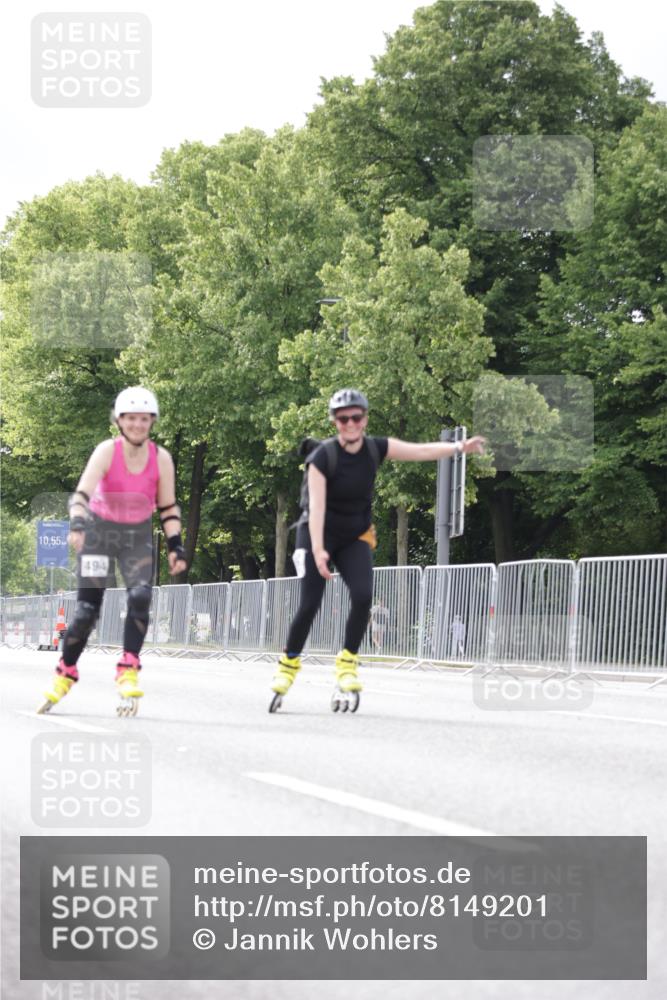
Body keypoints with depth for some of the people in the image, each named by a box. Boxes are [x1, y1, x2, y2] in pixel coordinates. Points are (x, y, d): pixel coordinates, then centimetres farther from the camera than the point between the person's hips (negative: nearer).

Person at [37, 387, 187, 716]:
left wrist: (175, 546, -9)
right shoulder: (107, 451, -20)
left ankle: (128, 673, -16)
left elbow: (168, 508, 0)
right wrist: (77, 524, -50)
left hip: (138, 536, 2)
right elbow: (82, 494, -32)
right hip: (99, 531, -2)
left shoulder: (161, 458, -11)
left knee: (140, 598, -21)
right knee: (86, 609, -5)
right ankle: (64, 675, 13)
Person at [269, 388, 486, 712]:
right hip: (318, 535, -4)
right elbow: (316, 505, -26)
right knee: (310, 604, -12)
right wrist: (318, 549, -35)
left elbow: (422, 451, -10)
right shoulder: (322, 457, -19)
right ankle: (288, 664, 6)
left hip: (355, 538, 4)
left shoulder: (375, 449, -6)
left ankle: (347, 666, -2)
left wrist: (460, 447, -24)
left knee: (363, 597, -16)